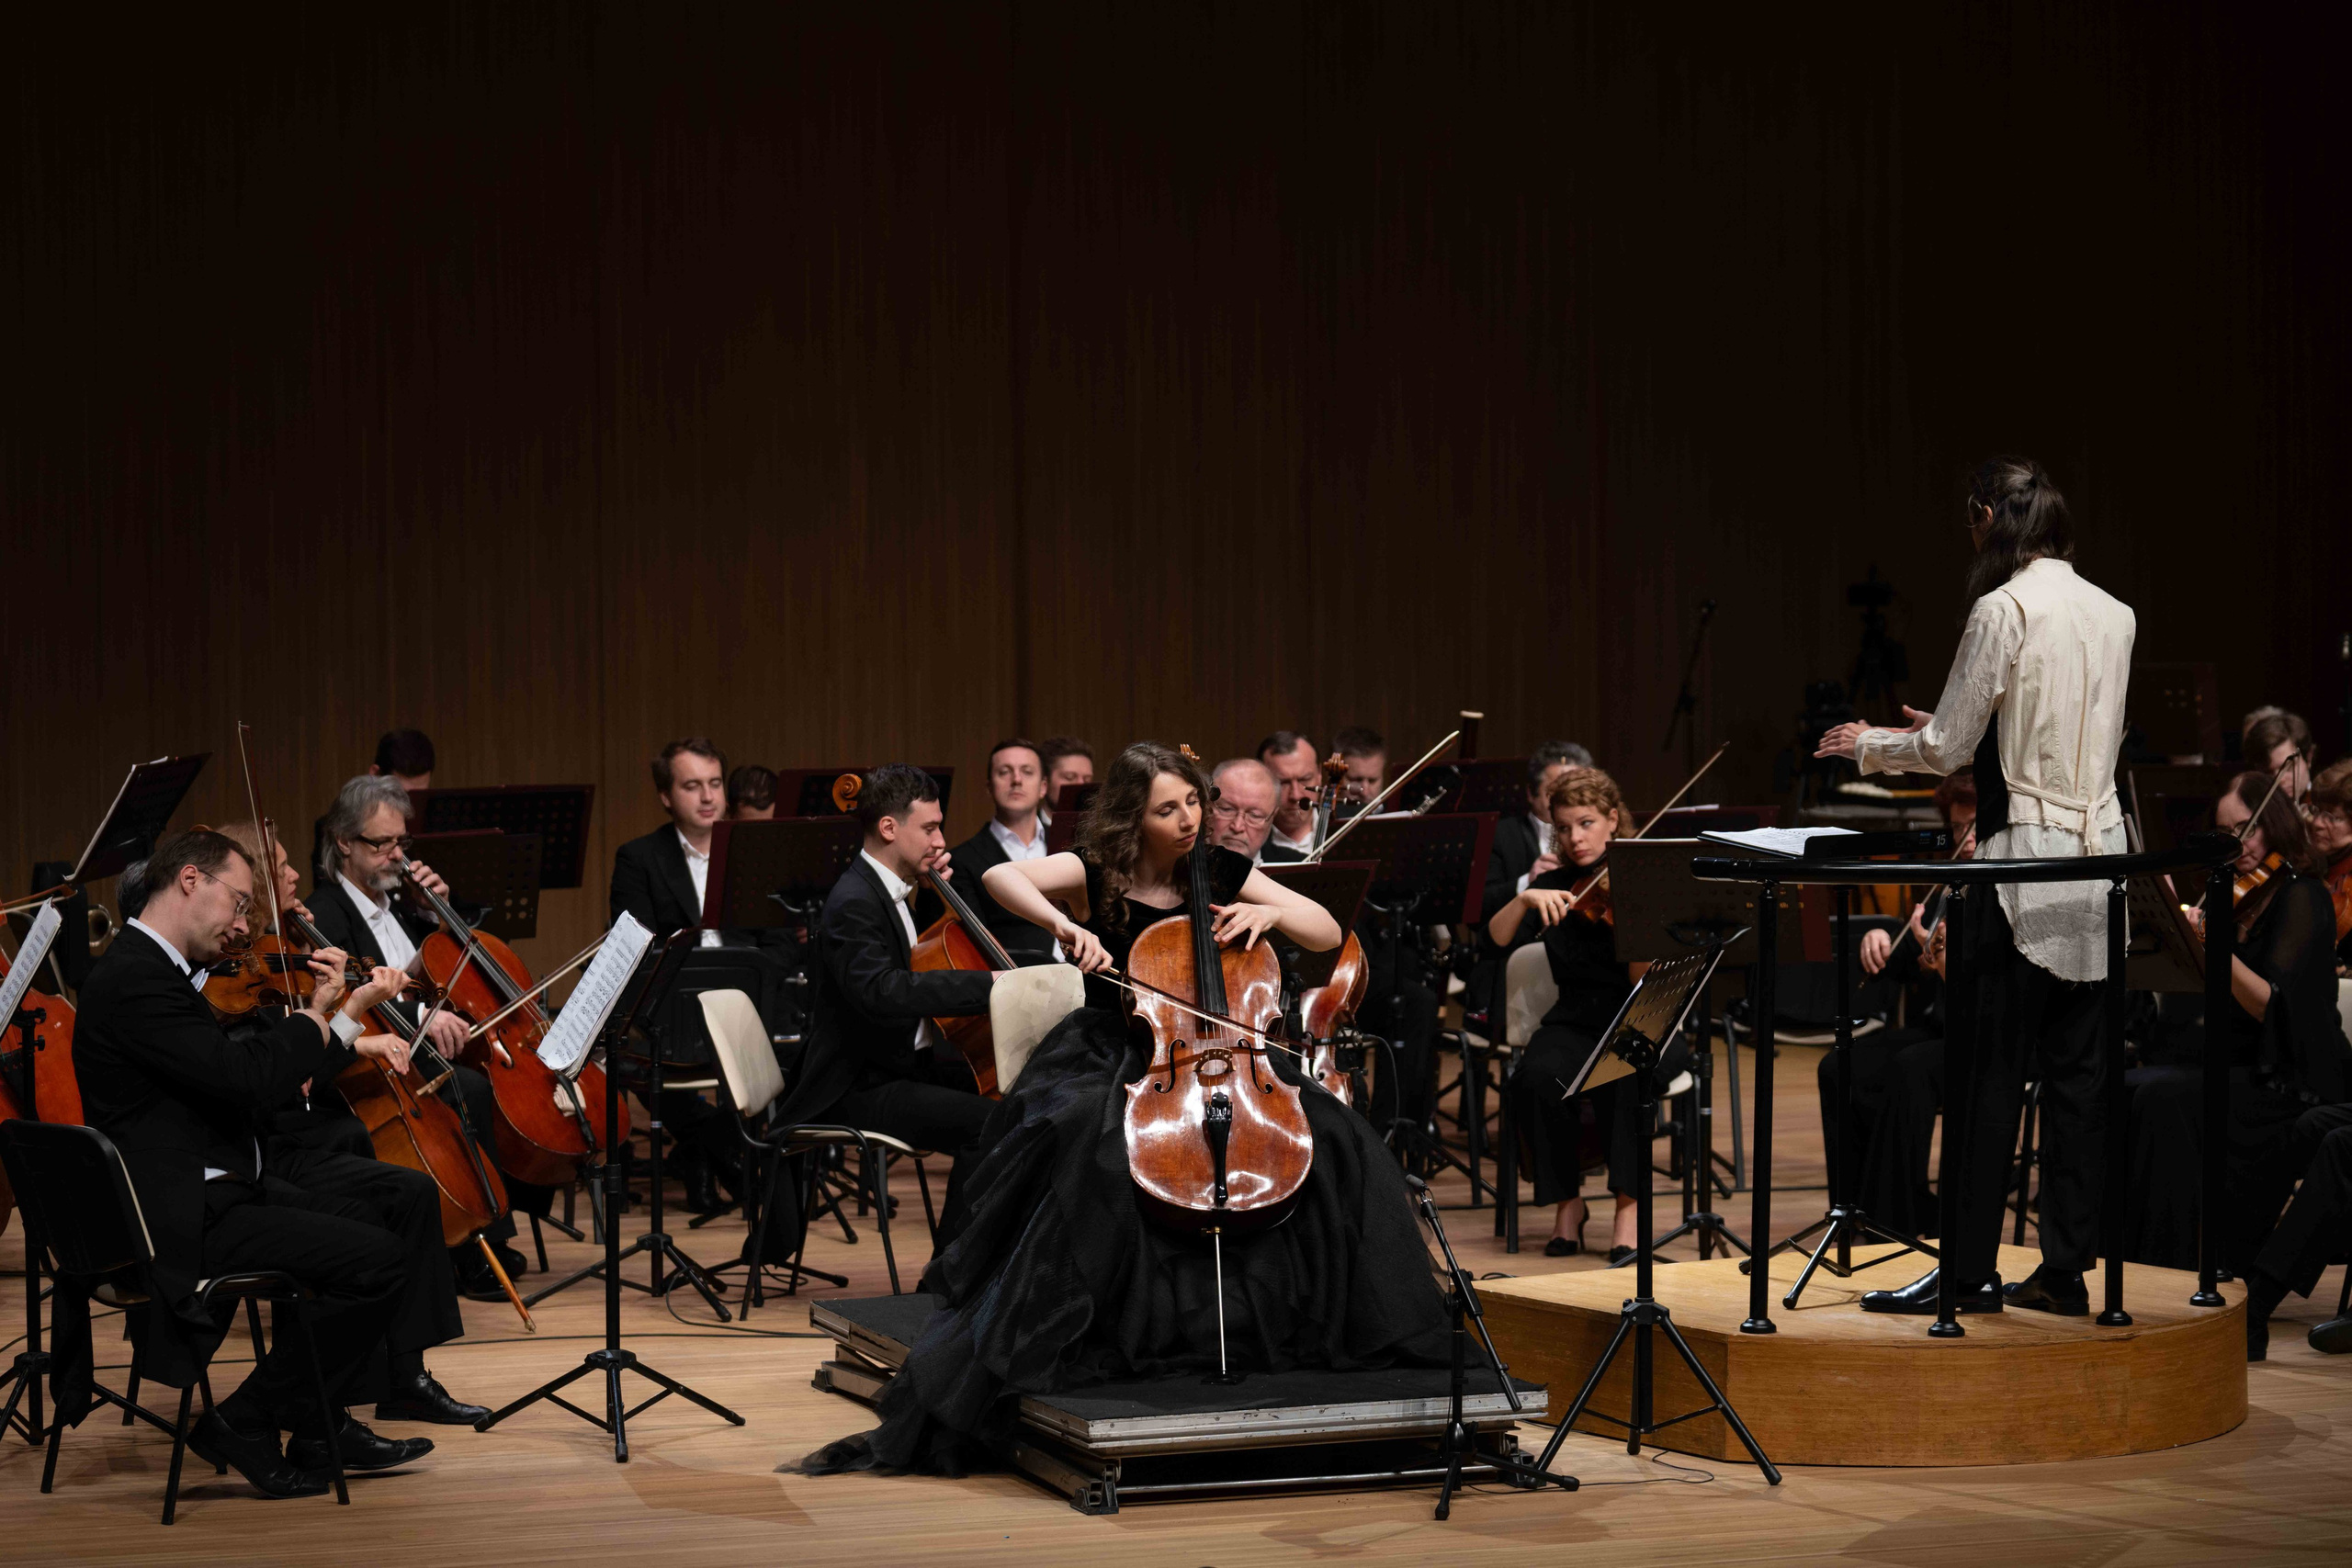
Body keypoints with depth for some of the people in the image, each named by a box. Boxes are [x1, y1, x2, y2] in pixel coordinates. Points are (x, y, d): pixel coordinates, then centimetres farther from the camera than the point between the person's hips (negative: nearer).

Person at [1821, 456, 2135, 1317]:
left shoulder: (2004, 610, -12)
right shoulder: (2113, 614, 10)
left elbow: (1945, 747, -9)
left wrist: (1869, 745, 10)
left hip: (2028, 859, -7)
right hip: (2103, 853, 7)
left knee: (1991, 1068, -1)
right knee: (2076, 1068, 9)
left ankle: (1970, 1272, 3)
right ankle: (2065, 1268, 12)